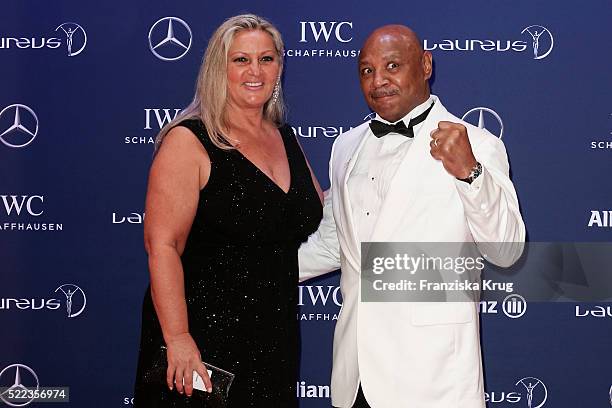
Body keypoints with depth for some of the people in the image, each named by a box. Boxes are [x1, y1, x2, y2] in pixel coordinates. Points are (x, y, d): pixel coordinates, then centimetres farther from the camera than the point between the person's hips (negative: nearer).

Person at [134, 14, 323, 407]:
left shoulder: (286, 139, 11)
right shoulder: (189, 142, -10)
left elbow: (319, 214, 24)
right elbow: (162, 246, -17)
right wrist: (177, 338, -23)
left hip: (275, 339, 6)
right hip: (203, 337, -6)